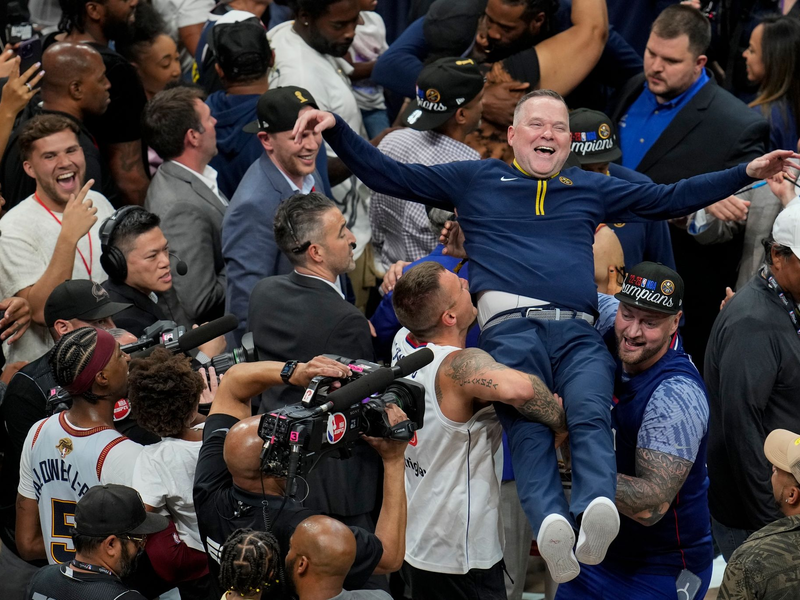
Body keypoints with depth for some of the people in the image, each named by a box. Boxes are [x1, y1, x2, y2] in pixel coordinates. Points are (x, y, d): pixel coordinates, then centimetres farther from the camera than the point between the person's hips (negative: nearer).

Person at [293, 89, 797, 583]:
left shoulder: (591, 188, 34)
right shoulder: (476, 180, 27)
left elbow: (671, 199, 35)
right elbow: (387, 175, 24)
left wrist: (748, 172, 30)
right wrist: (335, 129, 12)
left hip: (579, 332, 2)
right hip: (510, 323, -2)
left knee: (592, 417, -30)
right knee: (528, 426, -29)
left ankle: (598, 511, -55)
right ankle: (551, 523, -54)